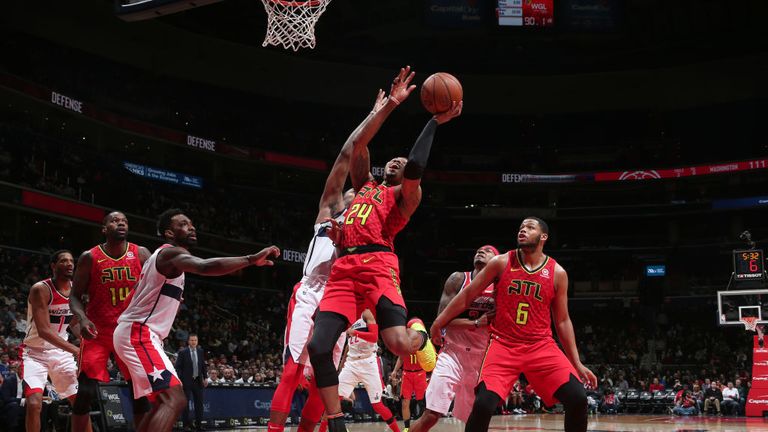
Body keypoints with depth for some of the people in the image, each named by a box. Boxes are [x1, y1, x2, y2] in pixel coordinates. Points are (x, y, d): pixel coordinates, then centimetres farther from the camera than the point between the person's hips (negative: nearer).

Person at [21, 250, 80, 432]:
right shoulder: (40, 289, -21)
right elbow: (44, 331, -30)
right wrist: (76, 351, -38)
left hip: (61, 352, 6)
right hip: (35, 353, -6)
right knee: (34, 404, -20)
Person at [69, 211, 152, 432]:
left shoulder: (141, 254, -1)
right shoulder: (90, 258, -4)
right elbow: (75, 296, 0)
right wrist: (82, 318, -20)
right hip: (98, 333, -2)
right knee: (85, 392, -8)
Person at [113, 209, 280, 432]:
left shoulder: (163, 257, 21)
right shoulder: (172, 253, -12)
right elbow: (205, 267, -34)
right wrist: (251, 259, -39)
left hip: (137, 333, 11)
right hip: (138, 334, -11)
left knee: (163, 402, 17)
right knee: (174, 400, -21)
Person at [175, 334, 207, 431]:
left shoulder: (201, 351, 7)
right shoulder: (183, 352, -6)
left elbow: (204, 365, 13)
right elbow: (178, 367, -7)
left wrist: (205, 378, 7)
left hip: (198, 381, 4)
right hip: (186, 381, -4)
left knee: (199, 403, 6)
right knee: (185, 403, 0)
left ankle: (198, 423, 13)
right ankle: (186, 424, 5)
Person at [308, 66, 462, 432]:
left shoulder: (404, 194, 14)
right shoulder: (364, 185, 30)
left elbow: (415, 167, -7)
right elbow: (359, 144, 22)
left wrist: (435, 122, 1)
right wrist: (391, 104, 22)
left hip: (376, 266, -5)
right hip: (343, 268, 5)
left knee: (401, 344, -23)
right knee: (318, 347, -12)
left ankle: (421, 333, 17)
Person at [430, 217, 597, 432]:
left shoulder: (557, 273, 3)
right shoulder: (501, 263, 0)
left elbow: (562, 320, 9)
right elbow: (468, 295, 7)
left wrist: (577, 363, 6)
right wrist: (439, 322, 9)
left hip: (541, 346, 2)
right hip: (503, 345, -1)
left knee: (578, 400, -14)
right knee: (483, 405, -21)